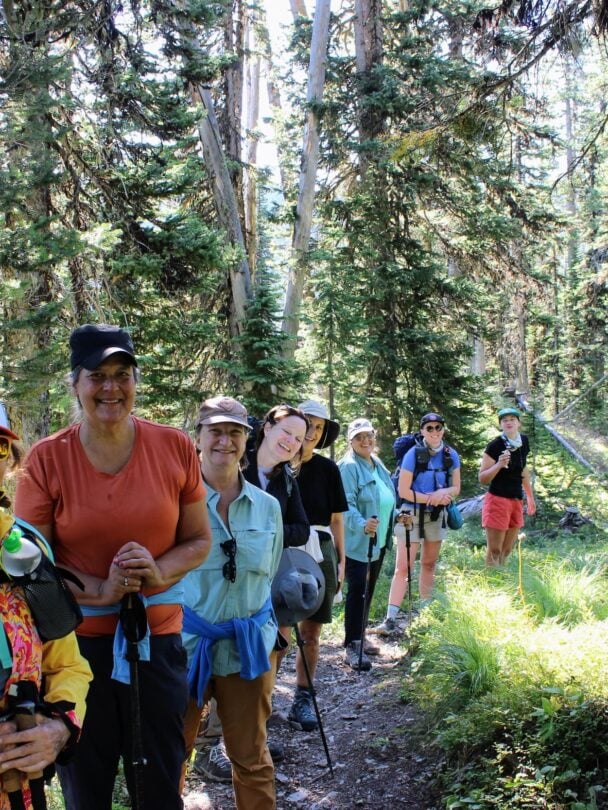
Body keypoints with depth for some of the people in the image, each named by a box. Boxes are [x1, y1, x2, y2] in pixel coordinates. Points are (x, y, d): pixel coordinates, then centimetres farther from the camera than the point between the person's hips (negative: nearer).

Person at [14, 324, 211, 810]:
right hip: (77, 641, -1)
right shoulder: (47, 459, -8)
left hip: (158, 637, 1)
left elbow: (199, 540, 3)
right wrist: (100, 589, -18)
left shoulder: (175, 448, -4)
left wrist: (160, 571, -17)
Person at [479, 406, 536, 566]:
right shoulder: (494, 446, -13)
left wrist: (530, 497, 22)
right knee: (494, 551, -5)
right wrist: (499, 465, -27)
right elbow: (482, 479, -11)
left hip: (516, 501, 6)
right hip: (497, 500, -6)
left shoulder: (524, 441, 4)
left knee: (506, 551, 11)